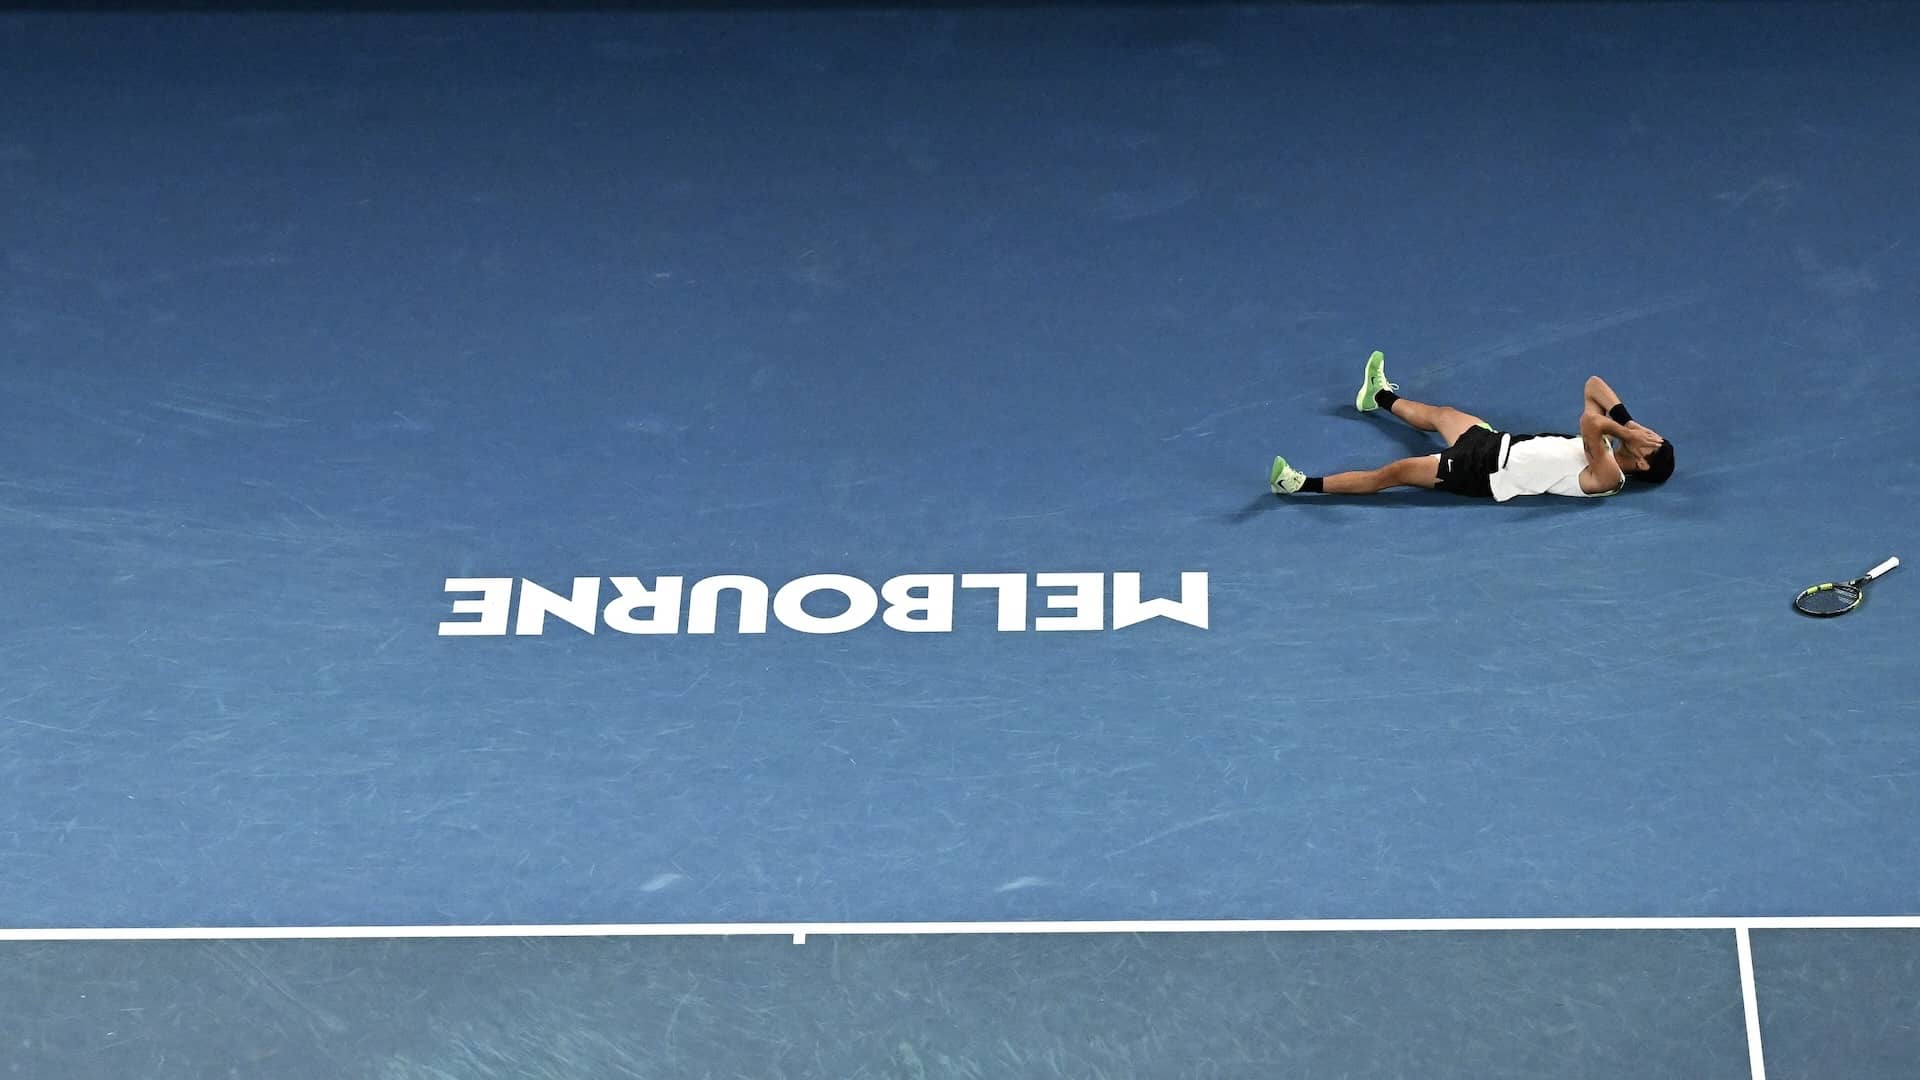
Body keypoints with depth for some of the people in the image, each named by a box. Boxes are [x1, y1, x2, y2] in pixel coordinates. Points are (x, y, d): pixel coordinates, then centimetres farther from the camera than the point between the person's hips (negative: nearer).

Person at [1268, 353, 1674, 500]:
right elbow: (1594, 386, 6)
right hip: (1498, 443, 9)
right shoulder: (1606, 447, 2)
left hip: (1485, 474, -9)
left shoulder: (1606, 478, -23)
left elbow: (1589, 422, -41)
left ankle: (1302, 485, -6)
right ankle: (1381, 397, 60)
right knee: (1439, 414, 30)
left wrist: (1626, 431, -26)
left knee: (1394, 472, -12)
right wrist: (1627, 422, -7)